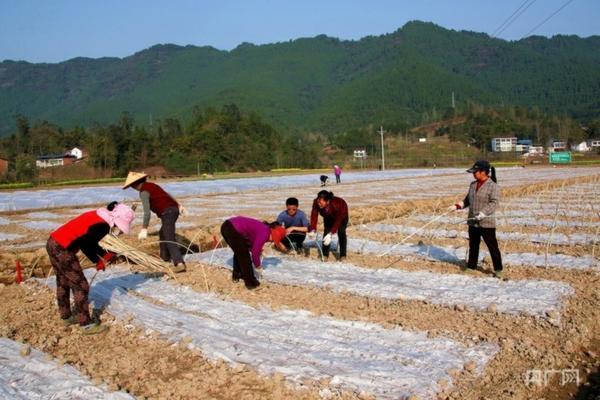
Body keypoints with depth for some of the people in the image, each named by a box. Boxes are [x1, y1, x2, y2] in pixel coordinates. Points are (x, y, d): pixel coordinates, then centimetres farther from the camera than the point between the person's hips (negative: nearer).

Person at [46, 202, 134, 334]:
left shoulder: (98, 216, 10)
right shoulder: (102, 225, -19)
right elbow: (85, 245, -17)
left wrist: (104, 254, 12)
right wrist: (98, 261, -3)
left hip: (53, 243, 10)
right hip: (62, 249, -10)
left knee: (63, 282, 23)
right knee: (81, 286, -2)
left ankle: (66, 316, 39)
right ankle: (86, 324, 4)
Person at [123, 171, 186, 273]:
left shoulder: (143, 192, -9)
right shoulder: (151, 185, 18)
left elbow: (147, 212, -19)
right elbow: (167, 194, 29)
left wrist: (144, 229, -21)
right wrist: (177, 205, 41)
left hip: (167, 213, -9)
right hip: (174, 209, 9)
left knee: (169, 239, -15)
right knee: (163, 234, 26)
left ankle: (179, 264, -28)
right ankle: (165, 257, 39)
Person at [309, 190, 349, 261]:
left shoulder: (336, 204, -46)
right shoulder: (316, 203, -36)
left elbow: (338, 221, -39)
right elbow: (314, 216, -34)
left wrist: (331, 234, -47)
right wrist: (313, 230, -48)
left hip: (341, 215, -3)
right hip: (328, 216, 4)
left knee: (341, 231, -17)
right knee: (326, 231, -10)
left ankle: (343, 255, -10)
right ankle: (325, 254, -2)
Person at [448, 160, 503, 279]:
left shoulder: (493, 186, -12)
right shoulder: (473, 184, 11)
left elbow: (494, 203, -20)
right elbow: (467, 200, 19)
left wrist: (482, 214, -30)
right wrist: (456, 206, 6)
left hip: (486, 223, -7)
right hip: (472, 222, 7)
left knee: (492, 247, 1)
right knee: (473, 246, 17)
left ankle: (498, 269, 13)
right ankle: (471, 266, 30)